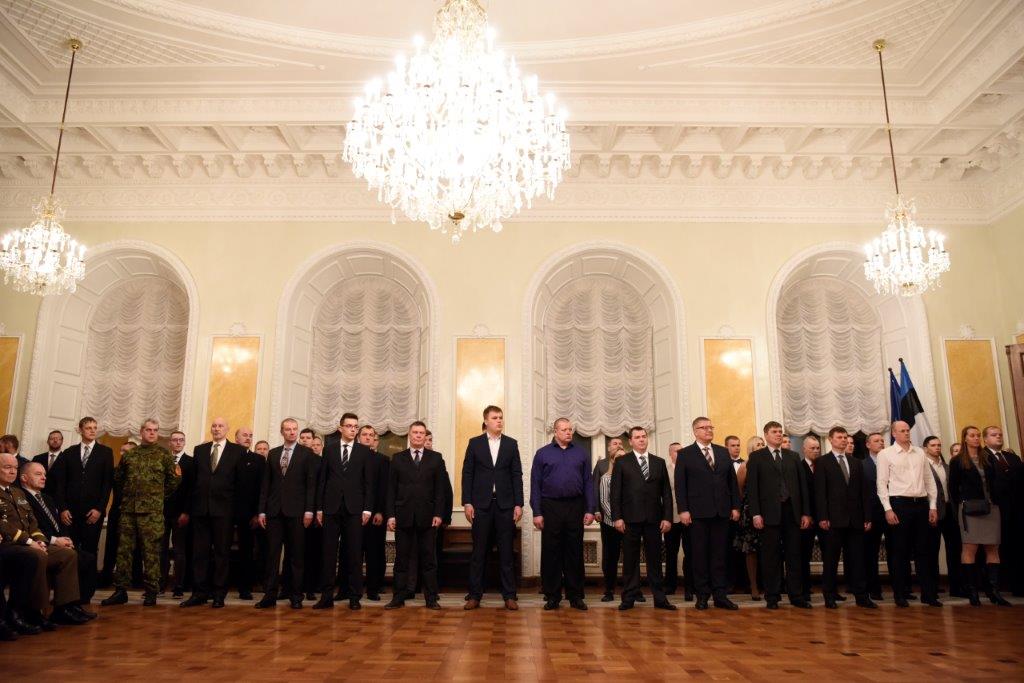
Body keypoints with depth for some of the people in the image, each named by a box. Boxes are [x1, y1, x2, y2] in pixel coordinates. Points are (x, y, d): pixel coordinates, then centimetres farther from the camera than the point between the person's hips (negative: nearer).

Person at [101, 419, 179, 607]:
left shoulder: (164, 454, 3)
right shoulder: (129, 454, 12)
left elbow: (172, 480, 4)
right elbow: (118, 478, 22)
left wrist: (158, 496, 4)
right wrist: (126, 495, 16)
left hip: (152, 510, -3)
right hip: (128, 508, 3)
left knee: (151, 551, -1)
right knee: (124, 550, 5)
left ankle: (151, 592, 5)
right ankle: (120, 590, 13)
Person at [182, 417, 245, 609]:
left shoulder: (237, 451, 3)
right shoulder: (199, 450, 13)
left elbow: (241, 481, 0)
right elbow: (192, 479, 10)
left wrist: (238, 509, -4)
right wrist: (188, 508, 7)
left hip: (224, 509, -3)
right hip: (200, 508, 3)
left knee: (222, 552, 3)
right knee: (199, 552, 6)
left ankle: (219, 594, 10)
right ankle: (200, 593, 15)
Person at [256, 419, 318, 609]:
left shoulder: (307, 454, 3)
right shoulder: (272, 454, 13)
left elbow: (311, 484, -2)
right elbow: (265, 484, 11)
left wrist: (309, 510, -8)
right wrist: (262, 510, 5)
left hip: (296, 511, -3)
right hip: (274, 510, 3)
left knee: (297, 555, 2)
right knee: (272, 553, 3)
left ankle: (296, 596, 10)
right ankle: (270, 595, 10)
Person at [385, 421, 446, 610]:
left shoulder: (436, 458, 6)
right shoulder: (398, 458, 8)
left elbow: (440, 488, 2)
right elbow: (391, 489, 5)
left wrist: (438, 513, -6)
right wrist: (390, 514, -2)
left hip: (427, 516, -1)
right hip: (403, 516, 1)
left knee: (429, 559, 3)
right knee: (402, 559, 5)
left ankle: (431, 598, 10)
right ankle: (399, 598, 13)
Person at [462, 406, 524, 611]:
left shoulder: (511, 444, 7)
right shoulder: (475, 443, 4)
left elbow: (517, 475, 5)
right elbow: (467, 474, 2)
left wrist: (518, 504, -2)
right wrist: (467, 503, -5)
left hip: (505, 504, 1)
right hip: (481, 504, -1)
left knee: (506, 551, 4)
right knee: (479, 551, 4)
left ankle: (509, 595, 10)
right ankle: (475, 595, 11)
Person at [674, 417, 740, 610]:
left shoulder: (723, 452, 13)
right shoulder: (685, 454, 1)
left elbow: (732, 481, 12)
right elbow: (680, 485, -3)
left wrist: (735, 506, 6)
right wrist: (683, 510, -10)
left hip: (722, 512, 3)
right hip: (698, 512, -3)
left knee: (720, 554, 6)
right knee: (700, 554, 3)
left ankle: (720, 595, 12)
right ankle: (702, 595, 11)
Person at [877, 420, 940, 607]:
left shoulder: (920, 453, 11)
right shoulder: (885, 454, 0)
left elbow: (929, 481, 13)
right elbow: (882, 483, -3)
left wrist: (933, 506, 7)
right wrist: (888, 509, -10)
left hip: (921, 503, 3)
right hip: (900, 503, -3)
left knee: (923, 550, 8)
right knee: (901, 551, 3)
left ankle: (929, 593, 15)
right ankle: (900, 594, 11)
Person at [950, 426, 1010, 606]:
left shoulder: (988, 457, 12)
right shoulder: (957, 461, 3)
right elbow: (953, 488, 5)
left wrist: (997, 502, 1)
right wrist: (959, 509, 2)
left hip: (991, 508, 4)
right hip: (970, 509, -4)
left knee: (993, 548, 3)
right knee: (970, 548, -5)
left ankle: (993, 590, 5)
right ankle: (971, 590, -2)